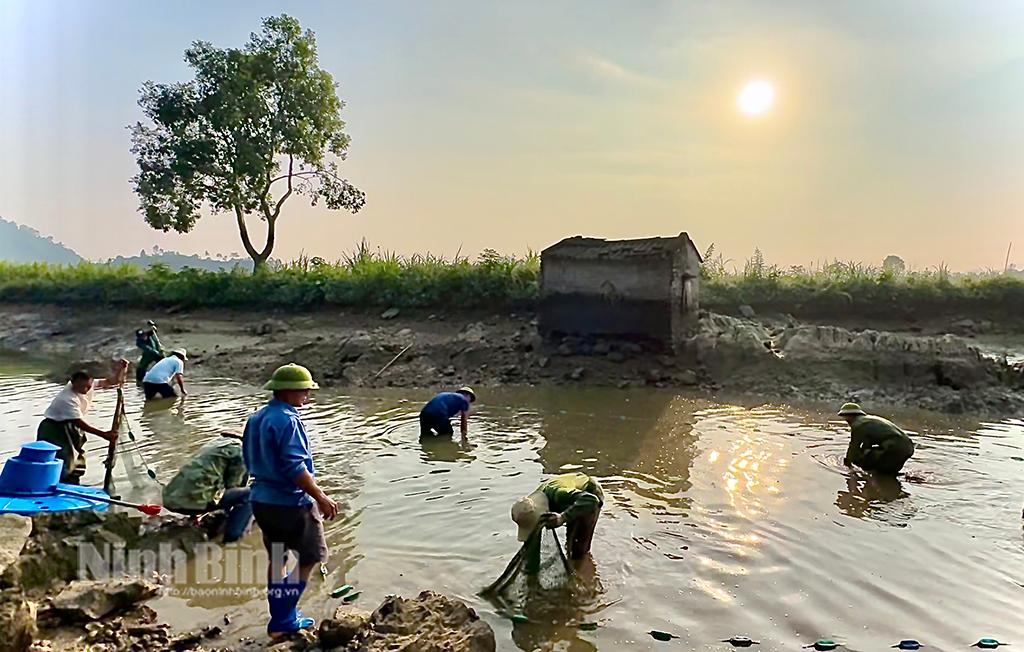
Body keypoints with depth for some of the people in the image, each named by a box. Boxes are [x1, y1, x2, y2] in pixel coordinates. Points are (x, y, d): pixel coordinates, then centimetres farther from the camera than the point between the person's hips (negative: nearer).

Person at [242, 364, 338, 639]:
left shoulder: (256, 419, 8)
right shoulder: (287, 420, -20)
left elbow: (250, 460, 15)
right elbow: (295, 467, -26)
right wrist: (321, 497, -22)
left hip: (261, 500, 9)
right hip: (291, 503, -9)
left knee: (277, 559, 19)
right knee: (311, 557, 7)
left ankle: (280, 620, 28)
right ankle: (284, 619, 7)